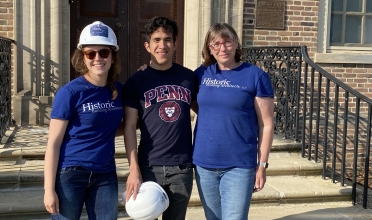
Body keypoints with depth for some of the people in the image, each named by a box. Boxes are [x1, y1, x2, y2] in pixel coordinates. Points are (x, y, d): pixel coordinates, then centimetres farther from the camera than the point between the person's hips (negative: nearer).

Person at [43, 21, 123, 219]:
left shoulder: (118, 89, 2)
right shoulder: (70, 92, -12)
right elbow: (53, 144, -11)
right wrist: (49, 189, -13)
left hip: (105, 175, 5)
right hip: (70, 174, -4)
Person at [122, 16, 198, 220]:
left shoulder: (189, 77, 5)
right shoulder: (136, 82, -1)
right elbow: (129, 127, -4)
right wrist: (134, 169, -12)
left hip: (182, 167, 2)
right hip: (149, 167, -1)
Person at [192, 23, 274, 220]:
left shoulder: (255, 76, -5)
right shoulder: (201, 74, 4)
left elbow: (266, 125, -5)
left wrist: (262, 164, -6)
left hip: (239, 165, -4)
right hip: (204, 164, 4)